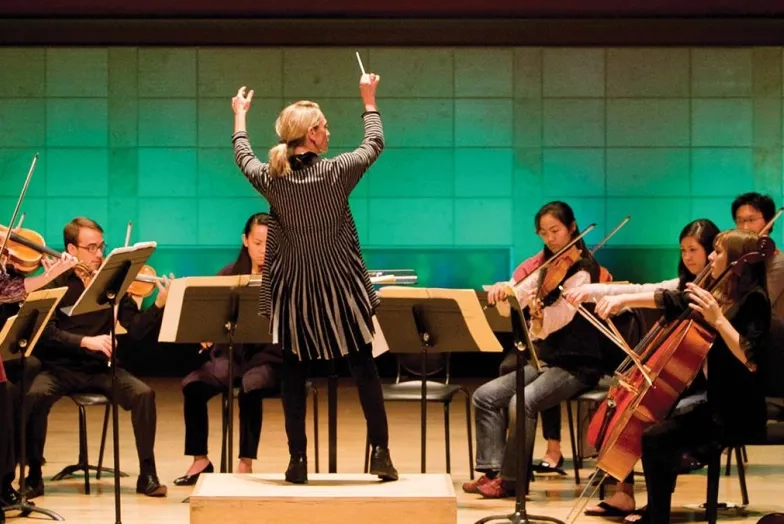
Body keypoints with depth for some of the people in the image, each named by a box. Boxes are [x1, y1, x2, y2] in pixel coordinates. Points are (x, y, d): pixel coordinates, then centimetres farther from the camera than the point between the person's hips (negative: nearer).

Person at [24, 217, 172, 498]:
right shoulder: (55, 281, -2)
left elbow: (135, 330, -3)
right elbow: (46, 331, -15)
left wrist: (159, 304, -20)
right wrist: (85, 341, -29)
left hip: (101, 369, 2)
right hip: (60, 368, -2)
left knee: (143, 394, -23)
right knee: (35, 395, -31)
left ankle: (147, 474, -11)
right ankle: (34, 475, -14)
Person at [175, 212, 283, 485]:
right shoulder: (229, 274, 7)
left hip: (269, 355, -3)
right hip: (232, 353, 3)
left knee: (250, 387, -36)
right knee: (192, 385, -24)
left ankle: (246, 463, -25)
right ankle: (200, 460, -9)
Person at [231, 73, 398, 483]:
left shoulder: (271, 178, -6)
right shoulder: (336, 172, -12)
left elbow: (243, 157, 17)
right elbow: (375, 143, 6)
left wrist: (239, 116, 34)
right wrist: (369, 100, 21)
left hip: (293, 293, 2)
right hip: (340, 288, -2)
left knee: (293, 375, 9)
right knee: (363, 368, 8)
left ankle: (298, 460, 8)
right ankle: (380, 453, 7)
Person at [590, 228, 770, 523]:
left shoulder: (752, 301, -16)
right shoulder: (719, 295, 10)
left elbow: (750, 360, -27)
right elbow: (668, 300, 19)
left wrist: (718, 320, -31)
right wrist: (621, 300, 9)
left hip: (738, 412, -10)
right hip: (717, 401, 10)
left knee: (657, 437, -23)